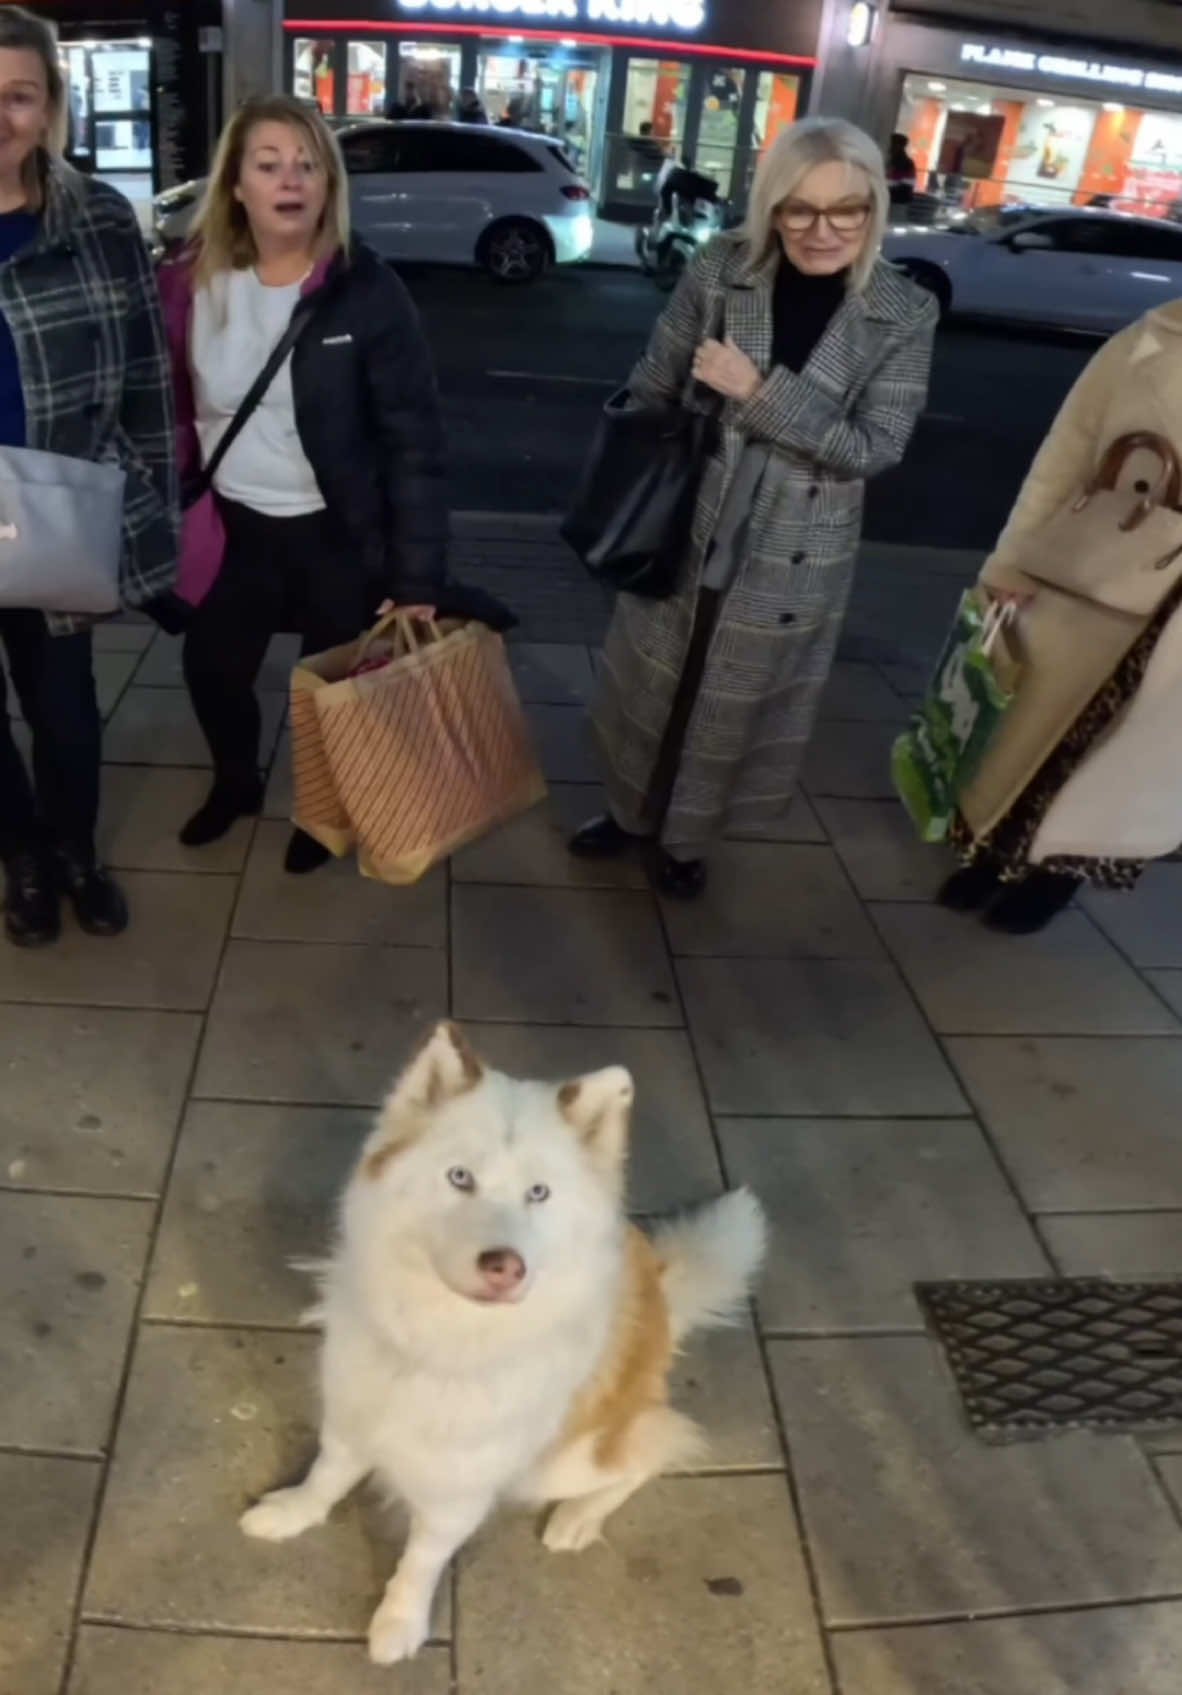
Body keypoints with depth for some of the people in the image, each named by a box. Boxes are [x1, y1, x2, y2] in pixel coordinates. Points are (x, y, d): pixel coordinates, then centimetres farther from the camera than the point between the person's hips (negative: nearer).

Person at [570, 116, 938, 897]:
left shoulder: (905, 314, -9)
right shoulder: (719, 272, -8)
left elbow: (878, 446, -15)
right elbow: (650, 393, 0)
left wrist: (759, 393, -23)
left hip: (793, 559, -1)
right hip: (681, 536, 1)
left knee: (735, 708, 15)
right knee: (652, 686, 17)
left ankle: (689, 837, 39)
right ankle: (631, 811, 43)